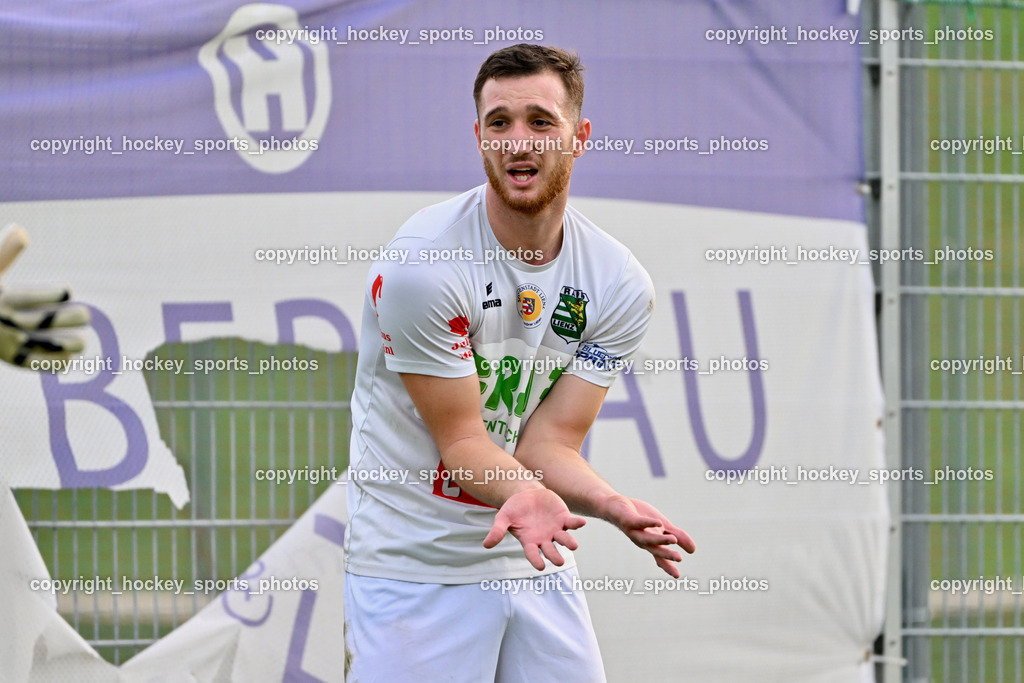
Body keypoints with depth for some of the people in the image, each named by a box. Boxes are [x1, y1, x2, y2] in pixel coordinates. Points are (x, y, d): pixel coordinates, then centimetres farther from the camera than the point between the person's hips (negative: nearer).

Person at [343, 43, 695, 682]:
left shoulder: (621, 285, -4)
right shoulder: (424, 263, -18)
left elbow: (549, 442, -6)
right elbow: (461, 440, -17)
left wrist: (612, 501, -27)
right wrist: (525, 492, -38)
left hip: (540, 564, 4)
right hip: (415, 570, -4)